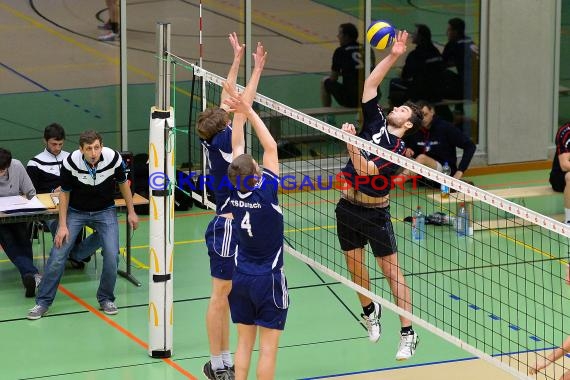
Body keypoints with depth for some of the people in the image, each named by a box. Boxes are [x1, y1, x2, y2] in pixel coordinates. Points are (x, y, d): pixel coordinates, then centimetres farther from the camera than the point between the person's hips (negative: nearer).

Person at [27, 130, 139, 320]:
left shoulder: (113, 158, -23)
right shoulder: (71, 162, -25)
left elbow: (123, 183, -2)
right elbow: (64, 193, -9)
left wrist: (131, 212, 4)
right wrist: (63, 225, -10)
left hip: (105, 211, 1)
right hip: (76, 211, -1)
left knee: (112, 256, -14)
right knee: (58, 256, -9)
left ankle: (106, 299, 9)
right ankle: (43, 302, 5)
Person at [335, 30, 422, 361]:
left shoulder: (398, 148, -16)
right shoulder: (376, 121, 2)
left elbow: (365, 170, -24)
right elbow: (371, 84, 0)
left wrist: (350, 143, -34)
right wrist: (393, 56, -6)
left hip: (375, 212, -6)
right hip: (348, 207, 6)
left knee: (391, 271, -4)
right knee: (356, 268, 14)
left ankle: (408, 334, -2)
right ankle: (370, 312, 38)